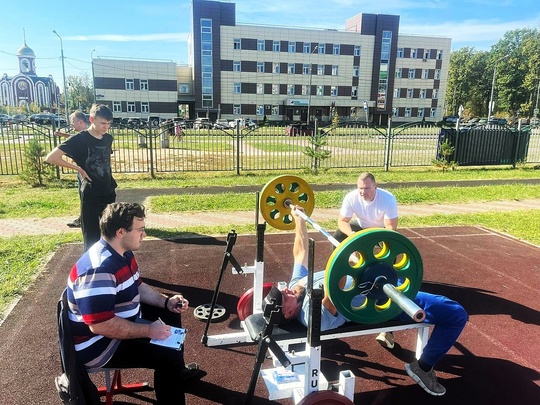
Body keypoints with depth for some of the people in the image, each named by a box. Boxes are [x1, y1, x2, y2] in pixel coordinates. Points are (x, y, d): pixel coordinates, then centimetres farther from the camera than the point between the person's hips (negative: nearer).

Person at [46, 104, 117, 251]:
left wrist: (111, 182, 12)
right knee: (92, 235, 4)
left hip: (109, 192, 6)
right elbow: (51, 158, -18)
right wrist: (79, 168, -14)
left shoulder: (108, 138, 4)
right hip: (91, 195, -6)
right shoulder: (79, 139, -14)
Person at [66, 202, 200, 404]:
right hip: (98, 343, -10)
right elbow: (100, 325, -35)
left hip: (120, 320, 10)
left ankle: (177, 370, 33)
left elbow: (137, 287, 13)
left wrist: (166, 301, -2)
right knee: (169, 355, -20)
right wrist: (149, 331, -26)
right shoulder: (98, 270, -32)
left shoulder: (123, 253, 0)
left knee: (170, 311, 16)